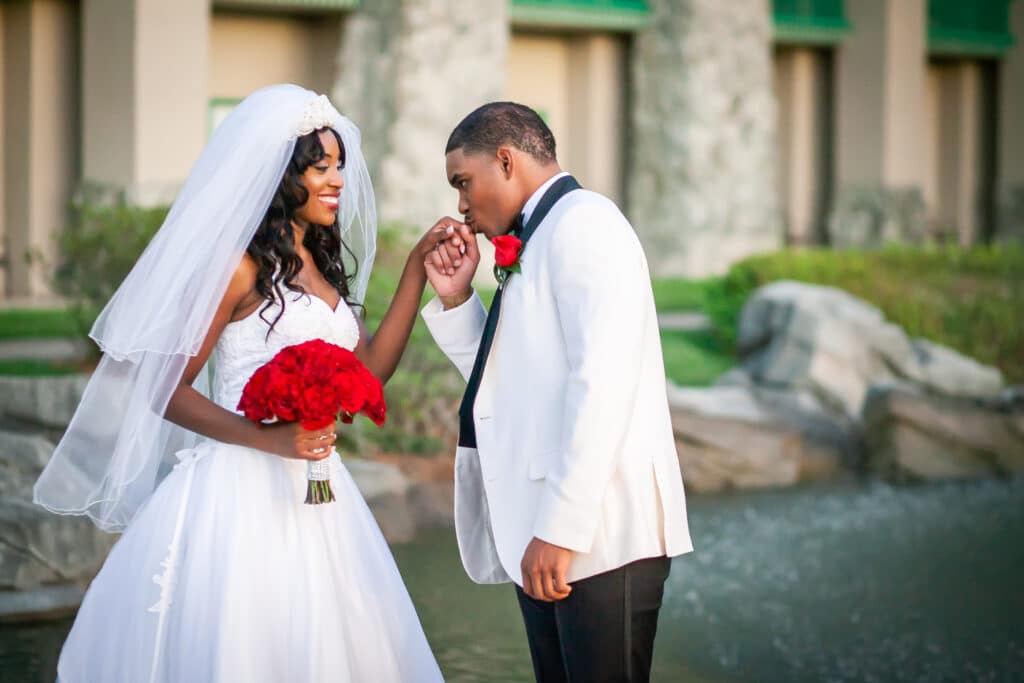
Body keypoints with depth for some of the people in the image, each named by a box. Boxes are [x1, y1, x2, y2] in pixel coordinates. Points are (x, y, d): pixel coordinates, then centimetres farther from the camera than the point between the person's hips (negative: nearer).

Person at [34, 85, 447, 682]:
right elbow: (165, 389, -11)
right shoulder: (240, 264, -8)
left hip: (313, 491, 8)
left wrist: (418, 270, 7)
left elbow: (371, 366, 12)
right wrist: (268, 439, -22)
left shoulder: (321, 265, 15)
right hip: (244, 492, -7)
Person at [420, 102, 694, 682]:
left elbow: (602, 378, -19)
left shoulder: (583, 221, -8)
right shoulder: (535, 242, 21)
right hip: (544, 533, 9)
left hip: (600, 534, -9)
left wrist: (560, 529, -22)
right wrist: (454, 298, 10)